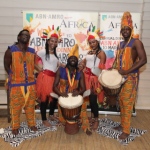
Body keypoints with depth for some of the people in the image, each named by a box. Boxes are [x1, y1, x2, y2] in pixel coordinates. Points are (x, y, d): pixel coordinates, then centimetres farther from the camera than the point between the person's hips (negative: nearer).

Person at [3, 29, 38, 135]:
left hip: (31, 83, 4)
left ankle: (32, 124, 30)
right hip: (16, 84, -3)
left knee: (30, 106, 13)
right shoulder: (10, 50, -6)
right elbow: (6, 66, 1)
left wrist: (31, 76, 7)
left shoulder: (32, 51, 5)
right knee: (16, 107, 6)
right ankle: (15, 127, 24)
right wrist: (13, 77, 2)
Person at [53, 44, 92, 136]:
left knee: (83, 104, -26)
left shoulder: (80, 73, 0)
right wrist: (60, 93, -29)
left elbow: (83, 88, -3)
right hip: (63, 96, -1)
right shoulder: (61, 71, -5)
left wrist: (78, 92, -27)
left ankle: (85, 127, -12)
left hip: (75, 96, 2)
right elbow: (55, 86, -8)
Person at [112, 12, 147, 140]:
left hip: (131, 78, -7)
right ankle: (122, 125, 27)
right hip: (120, 77, 7)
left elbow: (143, 60, -19)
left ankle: (126, 131, 5)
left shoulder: (136, 42, -10)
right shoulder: (121, 44, 14)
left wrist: (127, 71, -24)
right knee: (121, 101, 13)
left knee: (127, 103, -5)